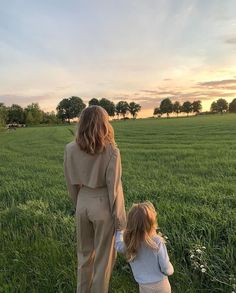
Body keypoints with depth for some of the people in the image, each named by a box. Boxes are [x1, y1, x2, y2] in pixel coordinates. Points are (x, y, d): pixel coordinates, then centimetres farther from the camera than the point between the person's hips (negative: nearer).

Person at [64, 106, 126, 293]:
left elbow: (72, 183, 2)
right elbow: (114, 187, -15)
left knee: (84, 253, 26)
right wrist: (119, 218, -3)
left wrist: (78, 205, 17)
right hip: (103, 205, -4)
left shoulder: (71, 149, -7)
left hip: (83, 203, 4)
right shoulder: (111, 151, -18)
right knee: (104, 256, 18)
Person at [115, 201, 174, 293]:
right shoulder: (158, 242, -29)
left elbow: (119, 246, 3)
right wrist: (171, 270, 5)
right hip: (161, 285, -2)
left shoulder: (129, 242, -20)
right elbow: (166, 269, -17)